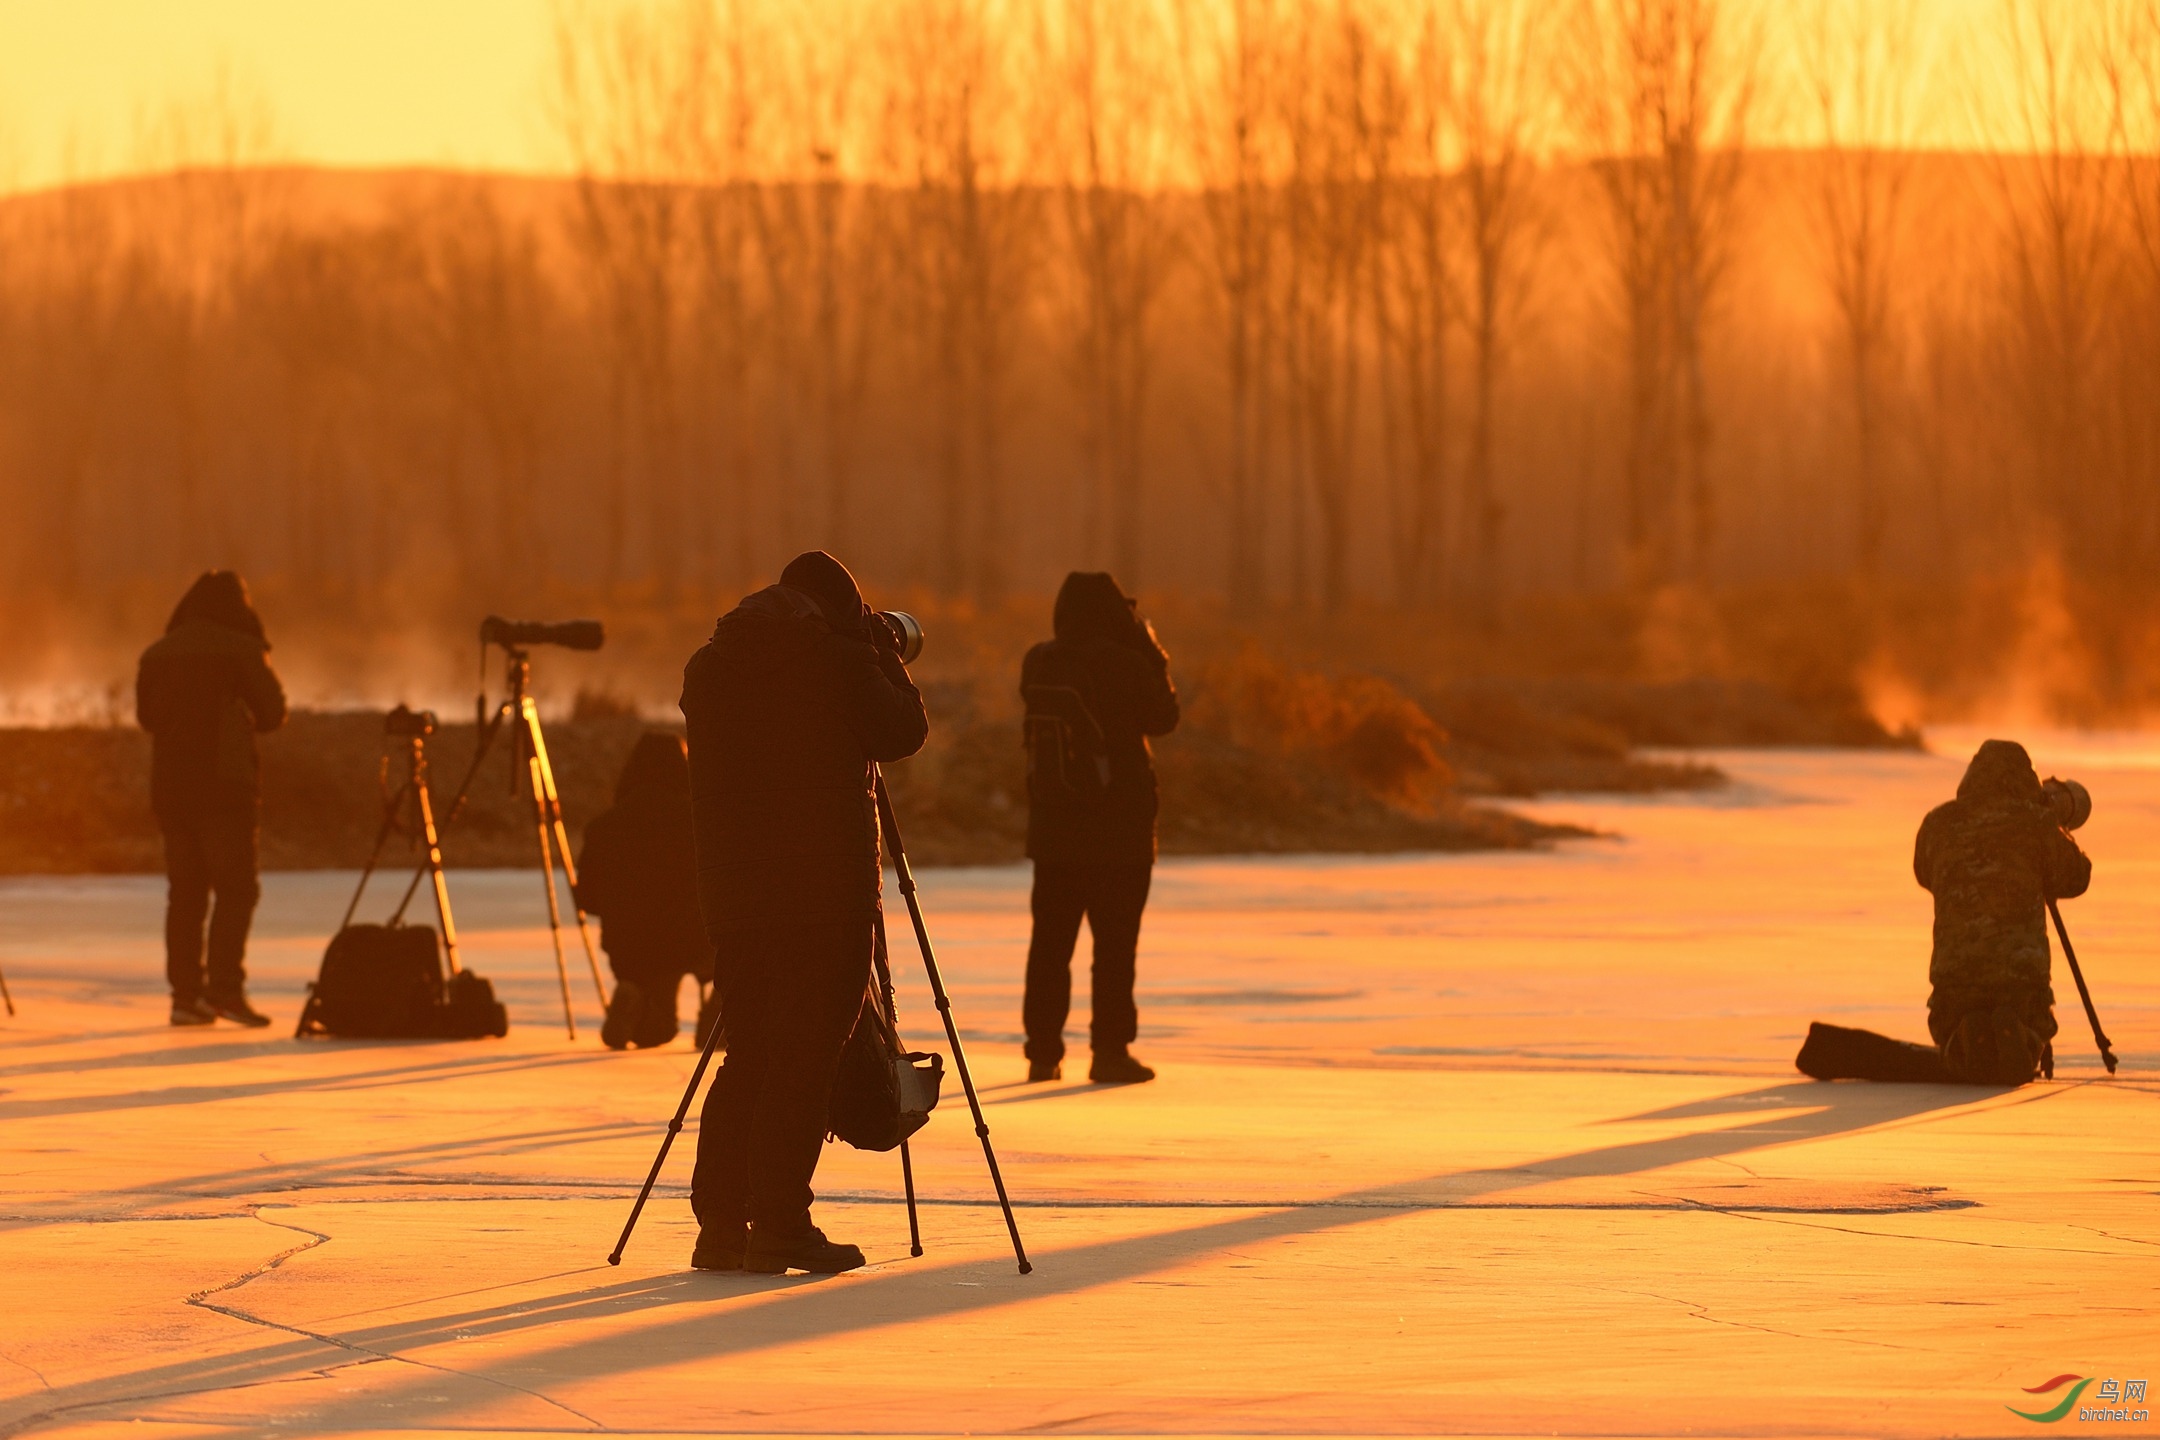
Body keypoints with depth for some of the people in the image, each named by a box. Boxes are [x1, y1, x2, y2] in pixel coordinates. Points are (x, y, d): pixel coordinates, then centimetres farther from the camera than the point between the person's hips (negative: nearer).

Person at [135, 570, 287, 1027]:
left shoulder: (156, 655, 9)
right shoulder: (240, 650, -6)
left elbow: (147, 716, 19)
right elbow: (273, 712, -1)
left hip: (170, 784, 5)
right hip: (224, 784, -5)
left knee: (184, 891, 9)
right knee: (236, 887, -3)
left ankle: (185, 991, 6)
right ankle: (224, 986, -13)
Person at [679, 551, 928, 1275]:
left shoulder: (708, 665, 10)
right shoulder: (841, 659, -7)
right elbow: (904, 733, 2)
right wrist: (887, 658, 15)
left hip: (734, 889, 6)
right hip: (824, 889, -6)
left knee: (749, 1052, 12)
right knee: (806, 1054, -3)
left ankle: (720, 1223, 9)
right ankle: (779, 1225, -7)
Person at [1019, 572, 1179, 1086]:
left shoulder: (1038, 663, 3)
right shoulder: (1125, 665, -14)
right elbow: (1162, 717, -1)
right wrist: (1153, 655, 7)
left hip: (1052, 826, 5)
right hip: (1118, 830, -5)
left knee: (1051, 941, 10)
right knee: (1115, 941, 0)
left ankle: (1043, 1049, 11)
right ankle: (1110, 1050, -2)